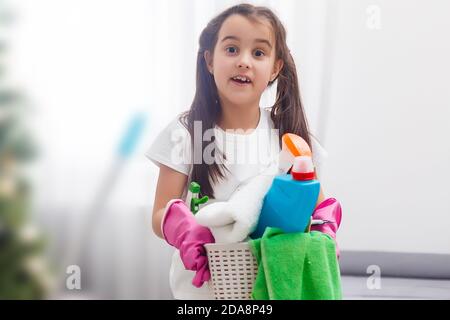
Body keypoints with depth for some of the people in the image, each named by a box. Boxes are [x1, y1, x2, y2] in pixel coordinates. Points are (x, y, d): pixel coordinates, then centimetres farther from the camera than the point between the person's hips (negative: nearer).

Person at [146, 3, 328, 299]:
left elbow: (318, 204, 3)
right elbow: (162, 214, -8)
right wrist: (184, 230, -30)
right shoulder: (186, 132, -8)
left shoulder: (289, 134, -2)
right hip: (200, 287, -1)